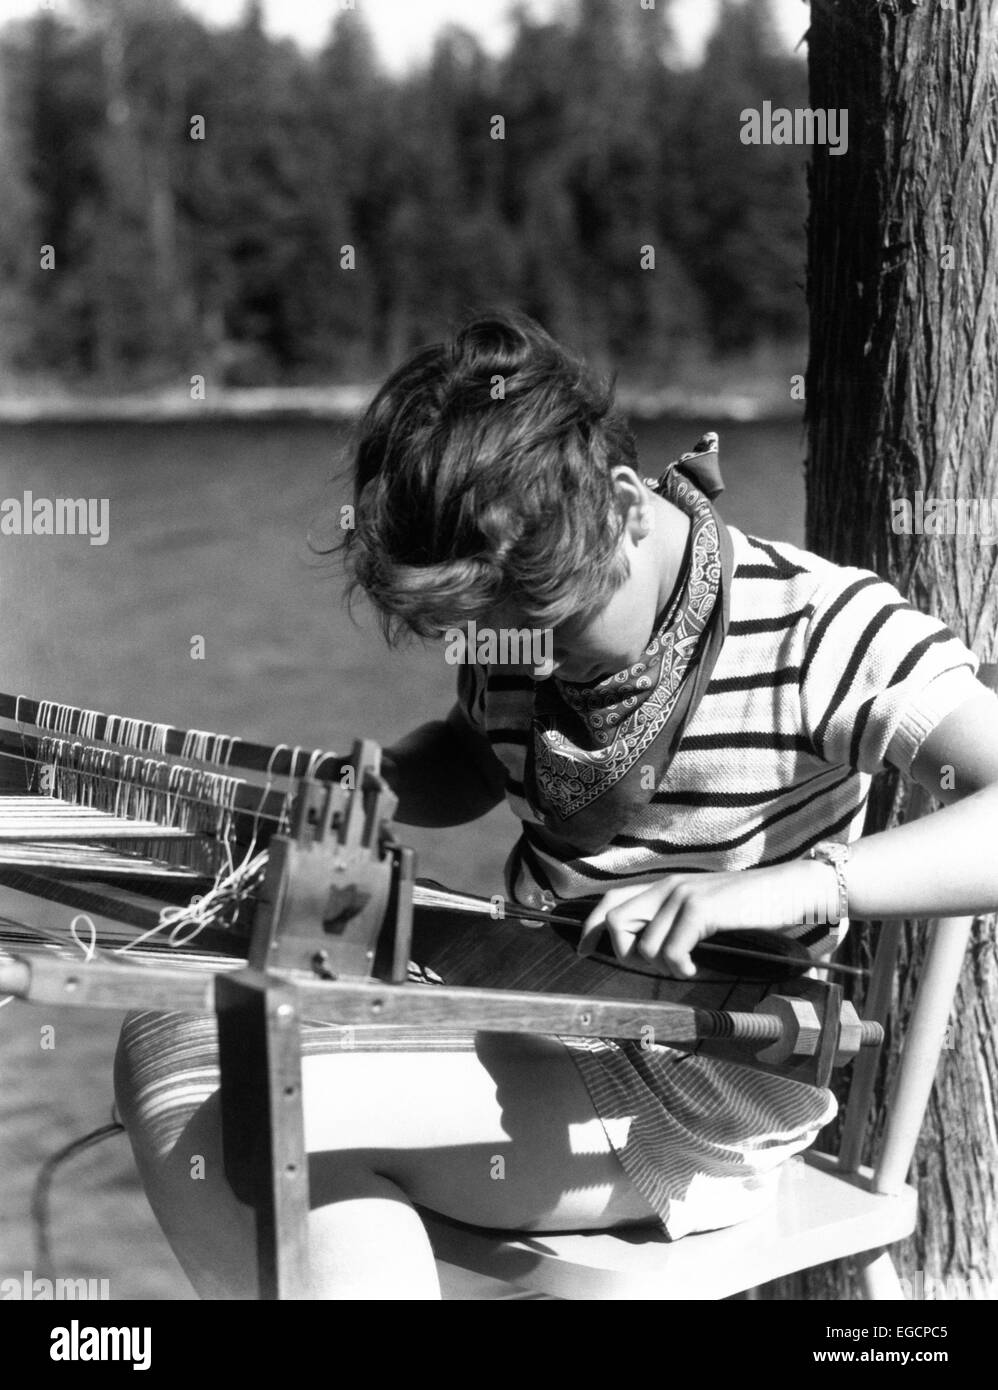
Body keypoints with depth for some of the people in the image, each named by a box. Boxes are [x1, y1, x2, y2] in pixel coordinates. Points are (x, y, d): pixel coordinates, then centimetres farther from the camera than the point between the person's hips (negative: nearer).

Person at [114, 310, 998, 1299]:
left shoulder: (815, 628, -16)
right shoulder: (514, 616, 5)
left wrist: (791, 885, -40)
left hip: (694, 1096, -8)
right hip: (523, 1032, 8)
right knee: (170, 1042, -8)